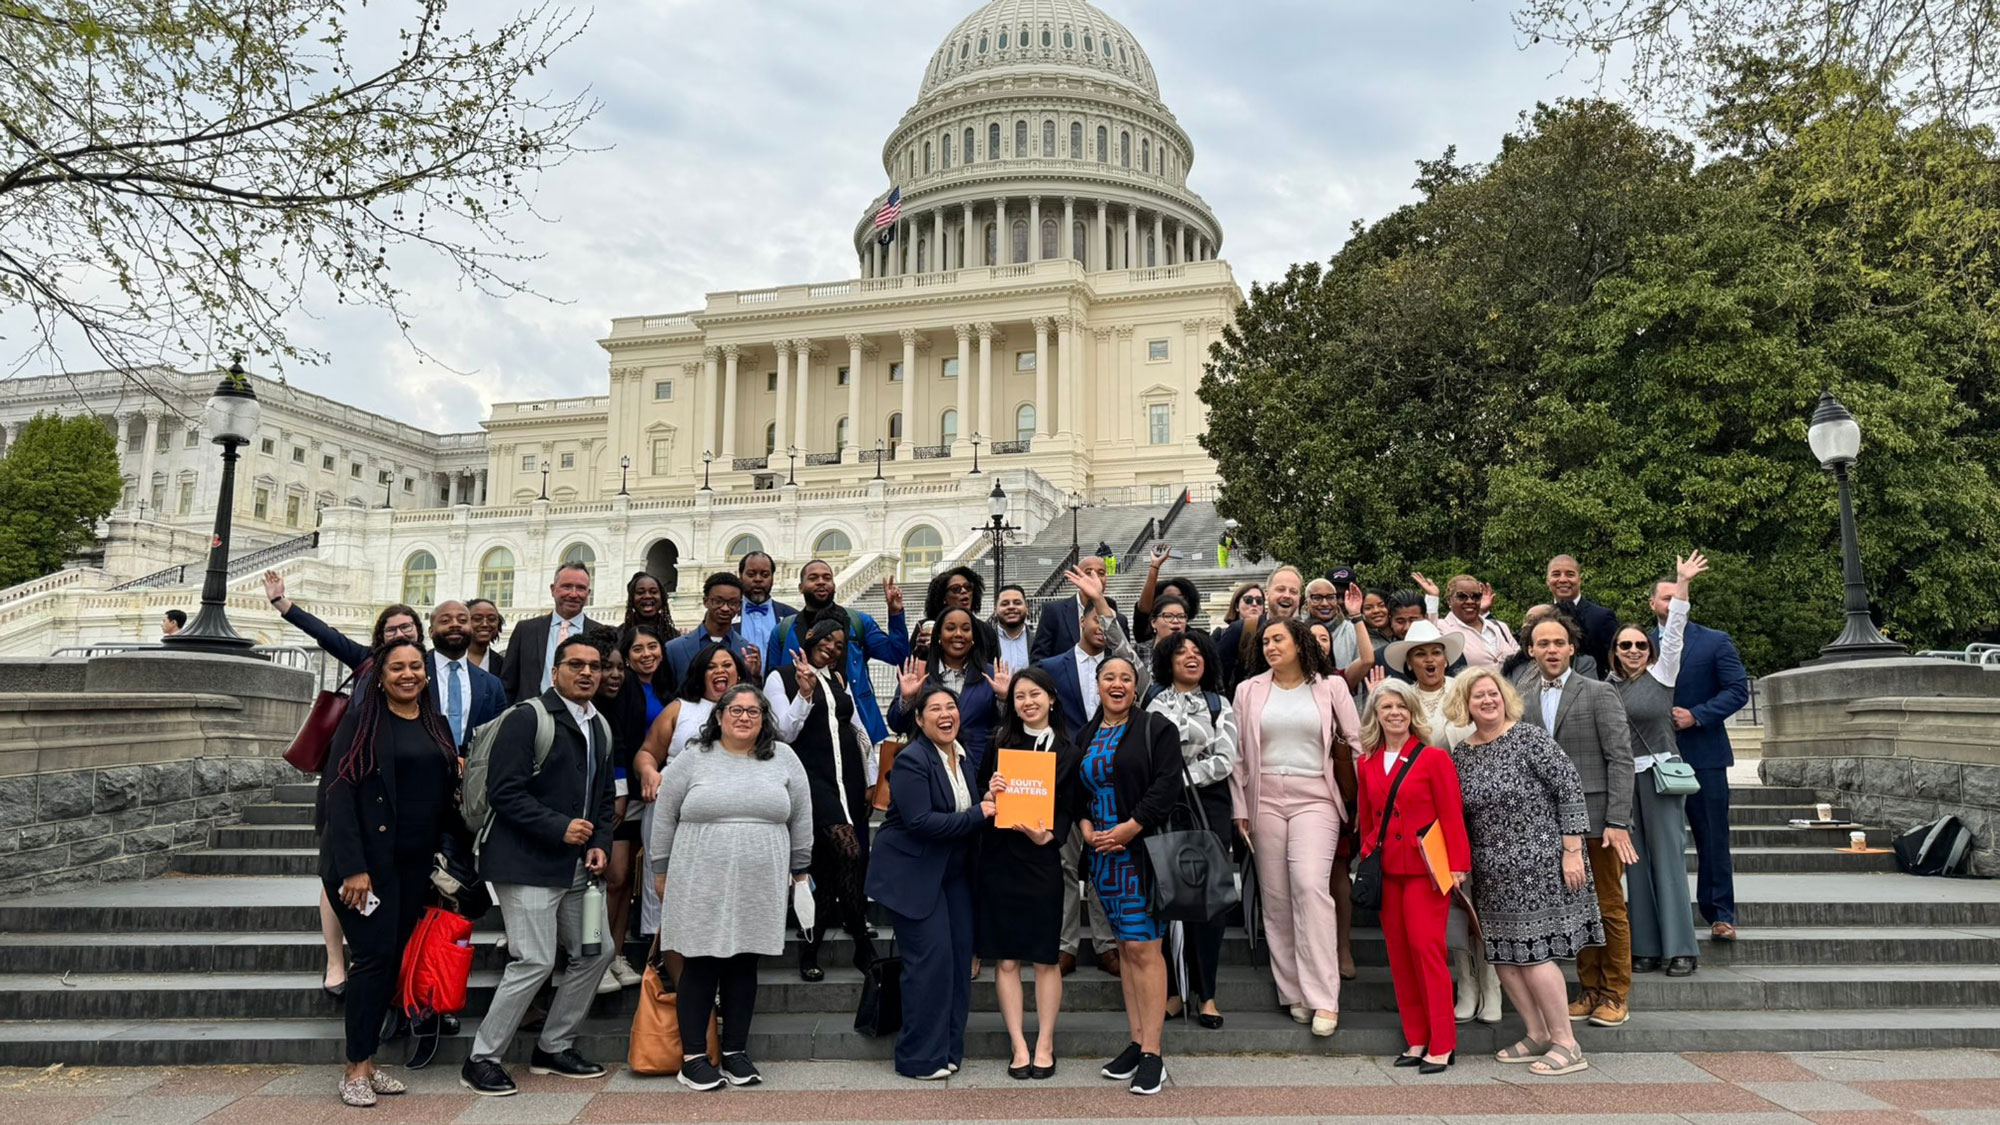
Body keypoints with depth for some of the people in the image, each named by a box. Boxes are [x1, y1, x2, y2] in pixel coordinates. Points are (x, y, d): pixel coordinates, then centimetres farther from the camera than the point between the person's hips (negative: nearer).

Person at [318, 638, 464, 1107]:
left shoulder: (436, 725, 10)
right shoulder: (361, 721, -6)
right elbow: (341, 793, -12)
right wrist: (352, 867, -18)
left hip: (415, 861, 6)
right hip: (367, 858, -5)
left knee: (393, 958, 8)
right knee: (375, 955, -7)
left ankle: (367, 1062, 18)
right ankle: (356, 1070, 5)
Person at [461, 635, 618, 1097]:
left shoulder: (600, 727, 14)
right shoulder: (527, 717, -11)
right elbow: (504, 792, -17)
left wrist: (601, 844, 4)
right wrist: (559, 828, -21)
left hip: (577, 866, 8)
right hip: (528, 863, -8)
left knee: (596, 952, 11)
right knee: (535, 961, -9)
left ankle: (553, 1047, 26)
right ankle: (480, 1059, 8)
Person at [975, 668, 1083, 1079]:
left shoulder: (1069, 752, 5)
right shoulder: (997, 744, 7)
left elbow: (1070, 810, 2)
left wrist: (1048, 834, -16)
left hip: (1042, 860, -1)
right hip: (997, 859, 1)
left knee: (1045, 958, 5)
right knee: (1005, 959, 3)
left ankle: (1045, 1045, 16)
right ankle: (1019, 1046, 11)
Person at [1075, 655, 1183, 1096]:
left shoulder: (1156, 729, -2)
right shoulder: (1085, 737, 14)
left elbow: (1167, 786, -11)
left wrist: (1129, 828, -15)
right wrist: (1086, 826, -2)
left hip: (1143, 847, -5)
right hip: (1102, 850, 6)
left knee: (1143, 945, -9)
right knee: (1125, 945, 10)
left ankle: (1152, 1053, -4)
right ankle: (1136, 1042, 17)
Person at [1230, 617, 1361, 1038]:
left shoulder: (1330, 686, 5)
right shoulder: (1249, 690, 9)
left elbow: (1355, 740, 6)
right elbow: (1238, 753, 9)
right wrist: (1240, 808, 5)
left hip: (1315, 798, -3)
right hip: (1265, 800, 3)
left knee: (1310, 885, -18)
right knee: (1275, 896, 3)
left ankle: (1323, 998, -13)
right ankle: (1293, 991, 13)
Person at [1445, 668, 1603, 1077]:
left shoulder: (1529, 737, -9)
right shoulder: (1460, 755, 7)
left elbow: (1569, 788, -11)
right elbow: (1460, 817, 13)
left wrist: (1572, 851, -13)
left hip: (1537, 864, -6)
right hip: (1492, 874, 6)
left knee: (1533, 953, -7)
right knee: (1502, 954, 8)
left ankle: (1567, 1044, 6)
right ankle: (1537, 1034, 23)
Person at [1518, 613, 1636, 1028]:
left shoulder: (1599, 694, -3)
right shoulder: (1524, 701, 8)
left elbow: (1620, 759, -7)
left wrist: (1617, 821, -13)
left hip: (1595, 818, -4)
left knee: (1609, 909, 4)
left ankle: (1616, 994, 15)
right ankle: (1589, 989, 20)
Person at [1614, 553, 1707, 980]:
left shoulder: (1662, 674, 1)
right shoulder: (1609, 687, 10)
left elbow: (1674, 632, -8)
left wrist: (1682, 583, -14)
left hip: (1659, 776, -3)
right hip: (1623, 780, 4)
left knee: (1668, 859, -3)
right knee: (1635, 863, 6)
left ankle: (1679, 949, 2)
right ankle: (1645, 947, 12)